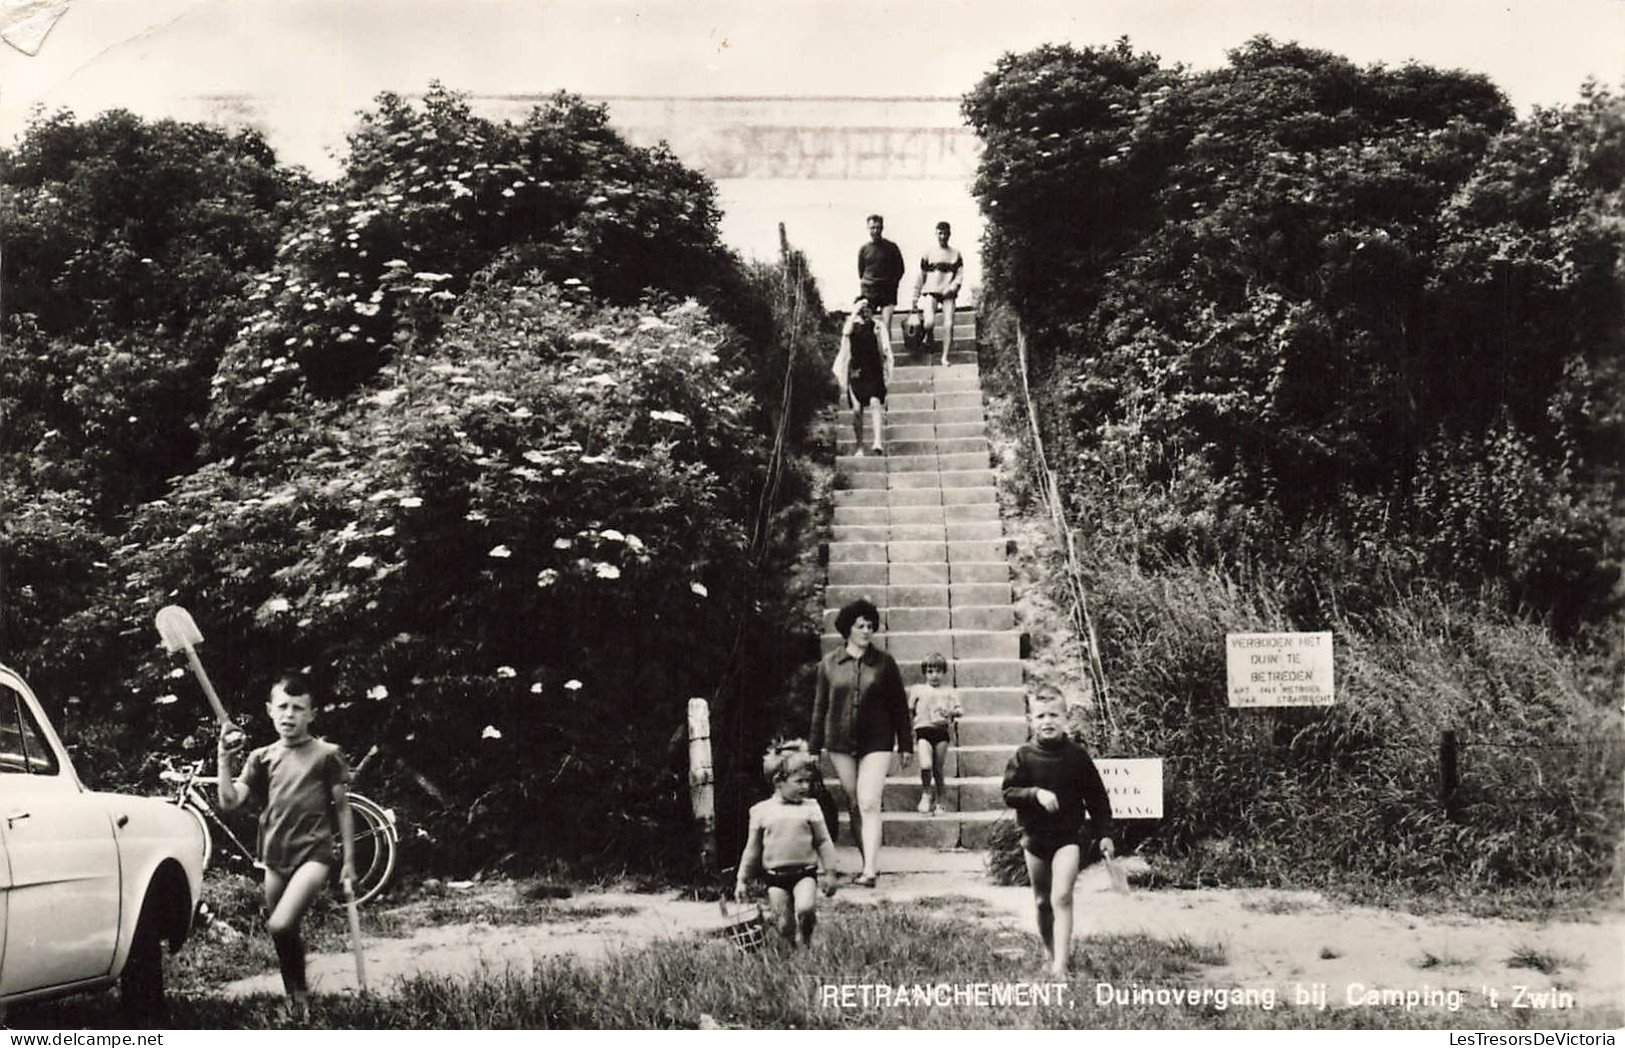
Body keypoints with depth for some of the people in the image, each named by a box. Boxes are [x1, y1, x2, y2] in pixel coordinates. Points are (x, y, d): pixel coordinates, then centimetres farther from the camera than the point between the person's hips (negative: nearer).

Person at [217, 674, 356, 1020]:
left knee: (280, 926, -22)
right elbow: (229, 802, 1)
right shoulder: (262, 758, 9)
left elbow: (342, 808, 2)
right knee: (285, 936, 13)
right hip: (275, 857, 5)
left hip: (313, 853, -5)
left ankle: (299, 990, 1)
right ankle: (295, 1004, 31)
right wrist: (225, 759, -8)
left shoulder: (326, 755, -1)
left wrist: (349, 859, -1)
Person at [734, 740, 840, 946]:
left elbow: (824, 842, 7)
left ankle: (805, 940, 3)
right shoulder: (761, 811, 1)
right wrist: (742, 880, 10)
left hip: (805, 873, -1)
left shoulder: (810, 809, 0)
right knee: (784, 925, 0)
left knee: (805, 909, -23)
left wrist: (830, 872, 5)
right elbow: (752, 849, 9)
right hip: (775, 877, 1)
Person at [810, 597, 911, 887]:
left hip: (875, 743, -2)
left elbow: (899, 706, 6)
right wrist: (814, 747, 9)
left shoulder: (884, 663, 1)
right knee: (853, 806, 7)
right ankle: (871, 863, 18)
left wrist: (905, 745, 5)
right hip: (840, 743, 3)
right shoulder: (829, 664, 4)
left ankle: (869, 870, -15)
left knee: (868, 804, -12)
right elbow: (819, 708, 10)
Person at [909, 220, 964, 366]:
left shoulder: (956, 254, 11)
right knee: (929, 322, -22)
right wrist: (914, 300, 7)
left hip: (948, 294, 1)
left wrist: (952, 287, -13)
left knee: (948, 325, -10)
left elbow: (960, 275, 7)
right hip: (931, 291, -1)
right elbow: (920, 277, 10)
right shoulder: (928, 254, 9)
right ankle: (928, 336, 13)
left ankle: (945, 357, 0)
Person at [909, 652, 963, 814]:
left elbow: (961, 710, 8)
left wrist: (951, 712, -15)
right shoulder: (917, 690, 12)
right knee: (925, 766, -19)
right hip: (923, 730, -1)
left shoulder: (948, 693, 13)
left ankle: (938, 801, 19)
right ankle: (926, 793, 6)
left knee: (939, 769, 4)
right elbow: (909, 713, 15)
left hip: (941, 732, 1)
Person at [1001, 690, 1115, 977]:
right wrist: (1035, 793, -23)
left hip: (1069, 836, -3)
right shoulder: (1024, 757, -3)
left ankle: (1061, 964, -19)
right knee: (1042, 902, 13)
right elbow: (1008, 793, -6)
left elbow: (1096, 797, 2)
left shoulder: (1077, 755, -4)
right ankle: (1052, 954, 30)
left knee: (1061, 898, -17)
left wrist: (1104, 834, 0)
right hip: (1035, 836, 3)